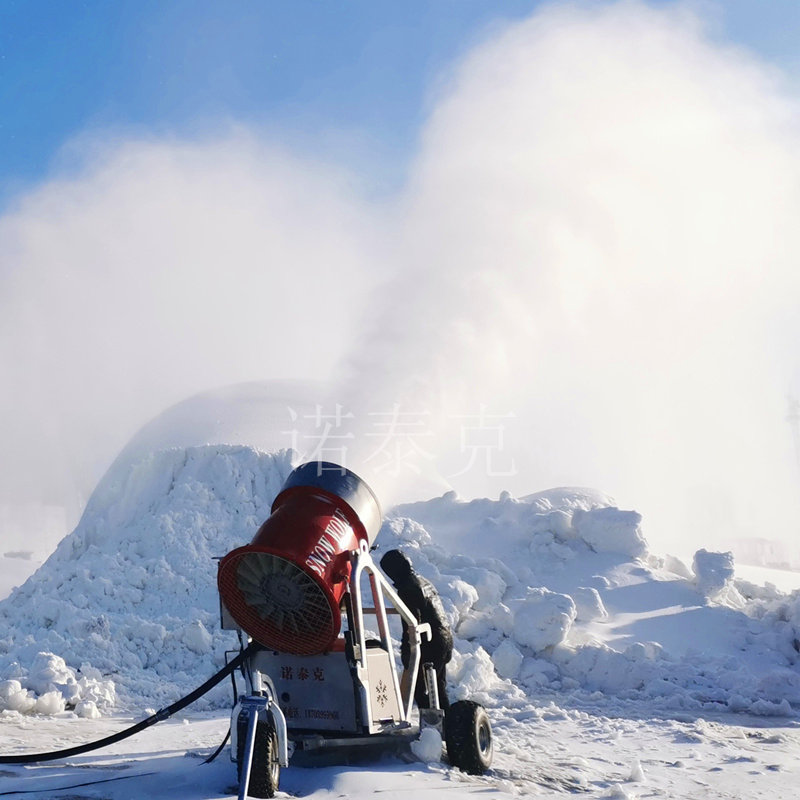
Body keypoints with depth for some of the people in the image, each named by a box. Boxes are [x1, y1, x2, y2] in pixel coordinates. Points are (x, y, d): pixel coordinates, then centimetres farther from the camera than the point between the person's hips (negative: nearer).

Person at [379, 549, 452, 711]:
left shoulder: (407, 589, -16)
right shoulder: (424, 582, 14)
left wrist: (407, 656, -17)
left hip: (430, 646, -10)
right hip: (446, 640, 10)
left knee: (419, 688, -3)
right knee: (438, 688, 19)